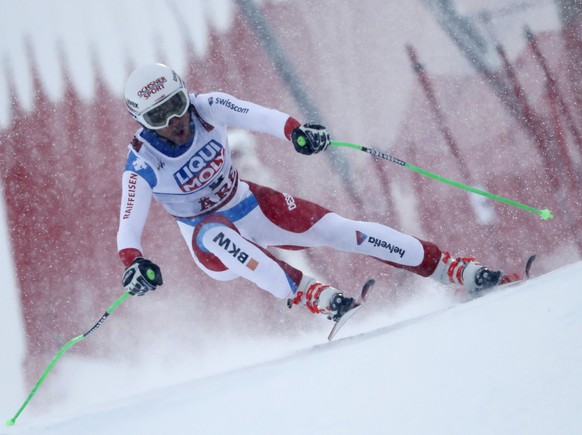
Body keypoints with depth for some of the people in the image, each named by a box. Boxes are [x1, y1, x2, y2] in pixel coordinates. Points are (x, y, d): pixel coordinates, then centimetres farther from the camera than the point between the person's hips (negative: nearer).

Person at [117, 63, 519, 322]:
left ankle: (461, 271, -10)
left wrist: (295, 130, -47)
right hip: (208, 235, -3)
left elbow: (257, 116, -26)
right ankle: (312, 296, -49)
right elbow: (129, 228, -25)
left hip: (250, 206, 3)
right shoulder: (142, 165, -22)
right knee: (218, 237, -40)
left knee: (339, 229, -12)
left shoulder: (207, 108, -16)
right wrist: (134, 263, -46)